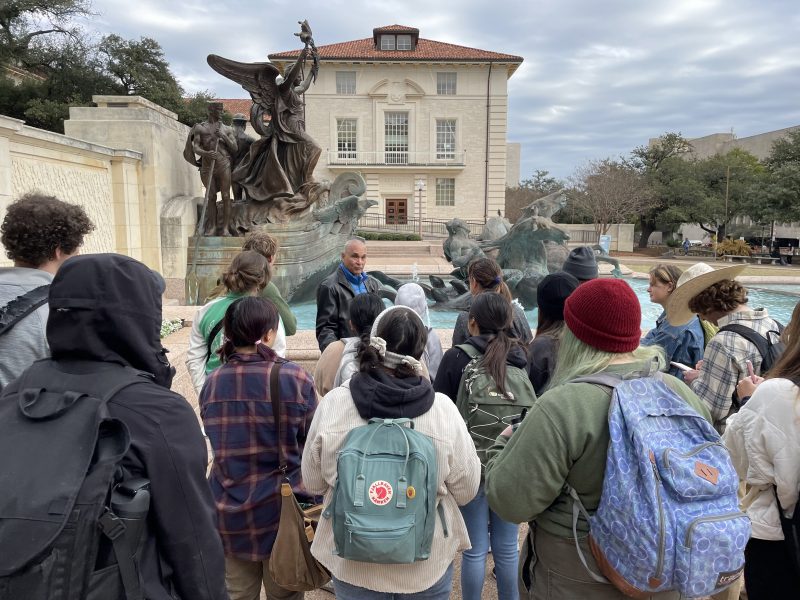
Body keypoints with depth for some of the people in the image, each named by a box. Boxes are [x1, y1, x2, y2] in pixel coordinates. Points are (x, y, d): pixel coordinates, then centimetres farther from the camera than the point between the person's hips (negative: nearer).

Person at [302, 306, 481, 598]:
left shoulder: (333, 403, -18)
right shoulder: (443, 409, -20)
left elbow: (313, 482, -4)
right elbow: (466, 490, -7)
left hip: (353, 565, 1)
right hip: (427, 564, 0)